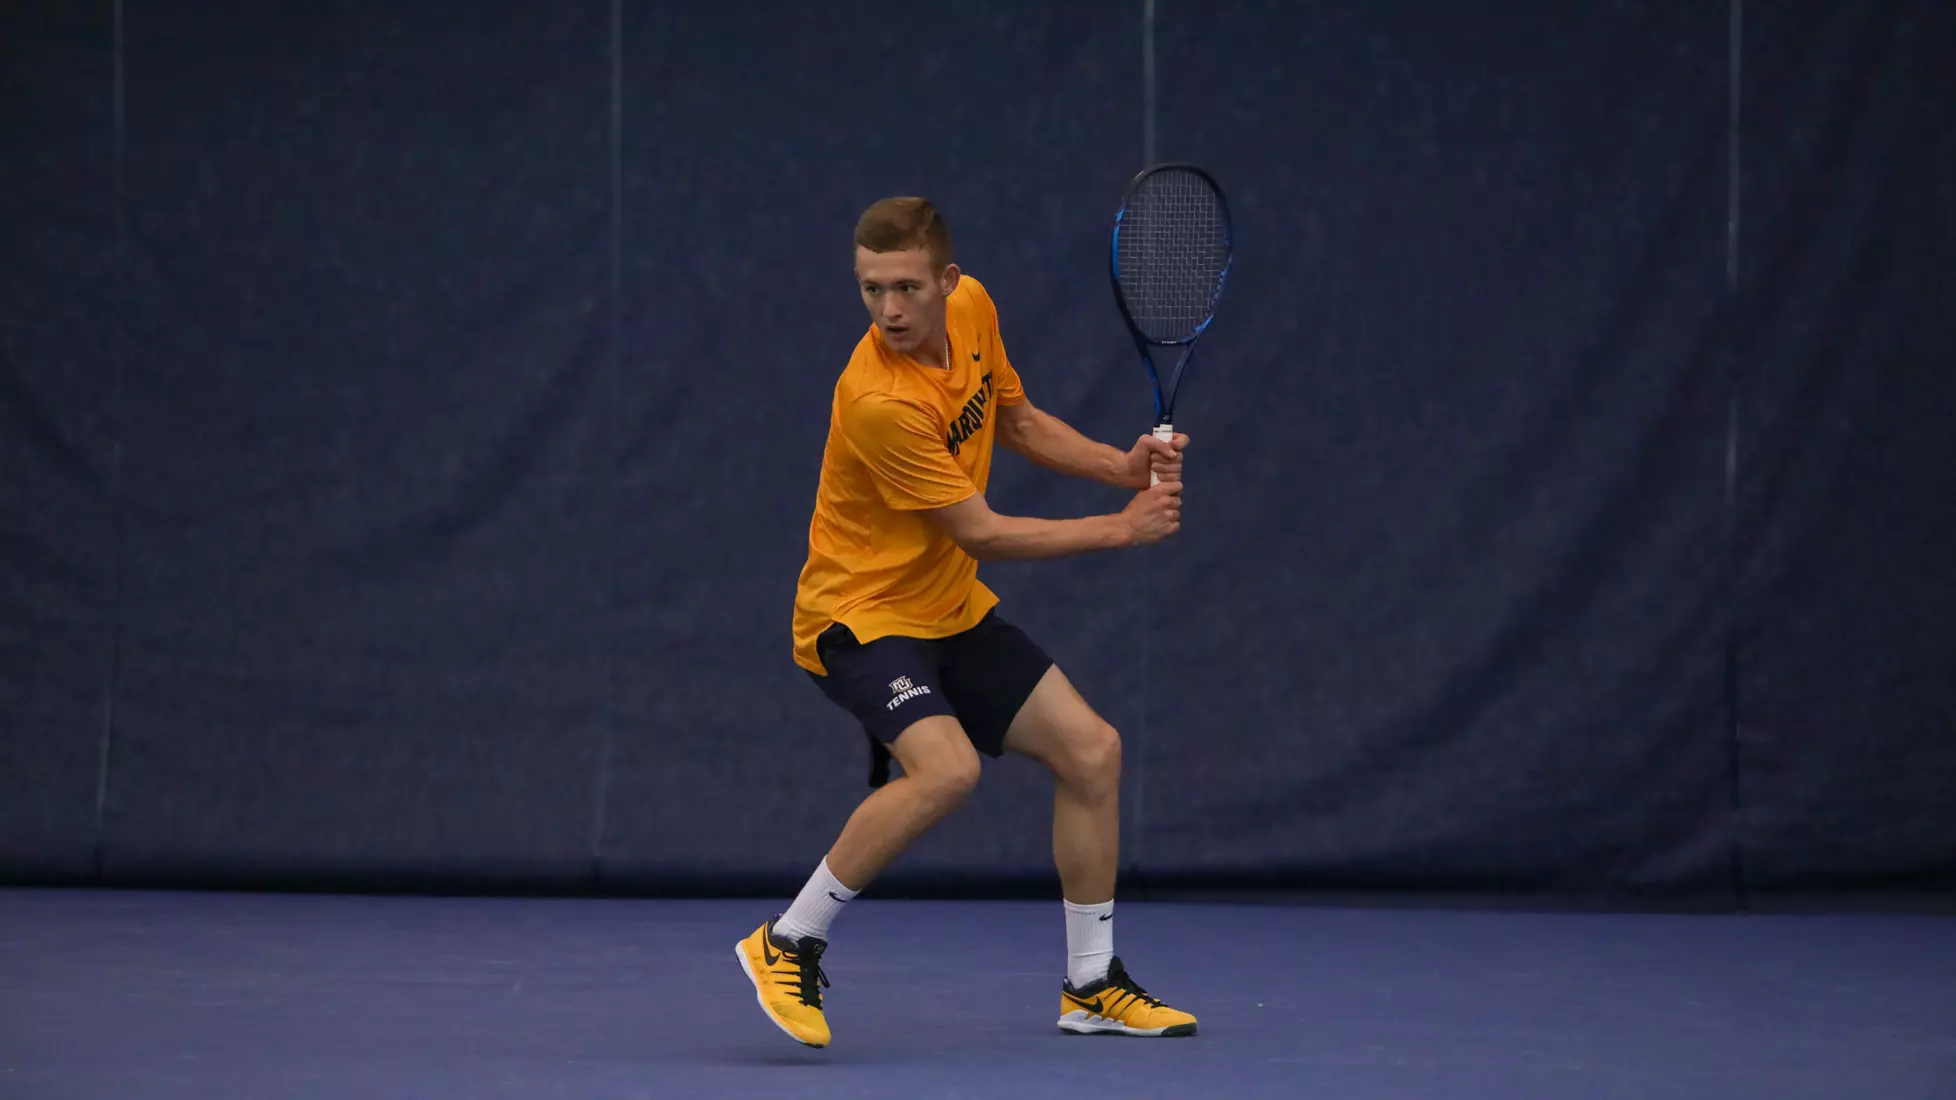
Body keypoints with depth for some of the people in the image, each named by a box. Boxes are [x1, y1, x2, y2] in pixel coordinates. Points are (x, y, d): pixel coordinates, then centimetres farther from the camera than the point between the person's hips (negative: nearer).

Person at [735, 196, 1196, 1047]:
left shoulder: (971, 308, -6)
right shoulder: (880, 401, -30)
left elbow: (1015, 421, 14)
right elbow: (980, 534, -23)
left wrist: (1121, 465, -1)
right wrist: (1121, 529, -16)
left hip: (952, 611, 9)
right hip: (862, 614, -8)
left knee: (1091, 750, 7)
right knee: (946, 769, -31)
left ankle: (1091, 985, 21)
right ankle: (788, 945, -15)